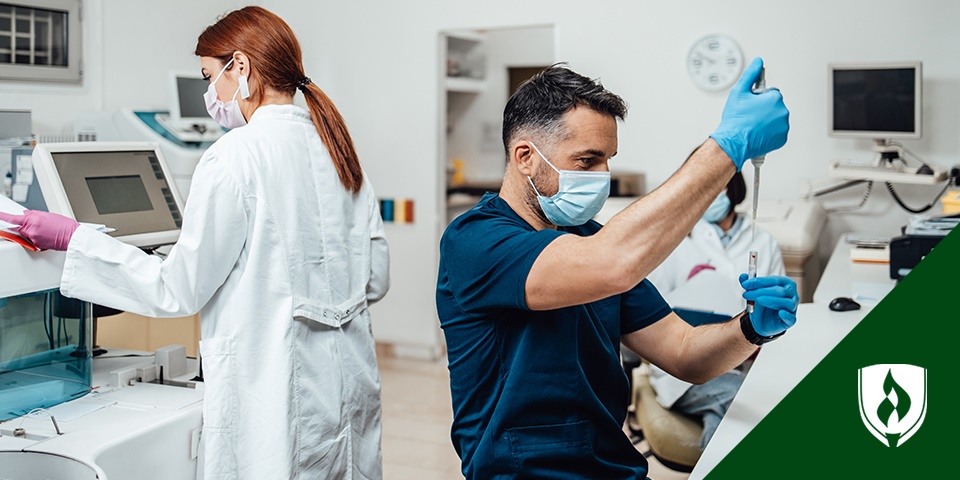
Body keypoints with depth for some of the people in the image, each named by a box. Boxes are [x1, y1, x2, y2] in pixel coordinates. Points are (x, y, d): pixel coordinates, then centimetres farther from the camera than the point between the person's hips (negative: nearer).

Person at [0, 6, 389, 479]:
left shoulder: (235, 156, -15)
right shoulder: (337, 149, 6)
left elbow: (179, 290, -11)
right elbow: (375, 280, 10)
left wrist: (73, 239, -3)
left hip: (280, 392, -7)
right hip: (349, 382, 7)